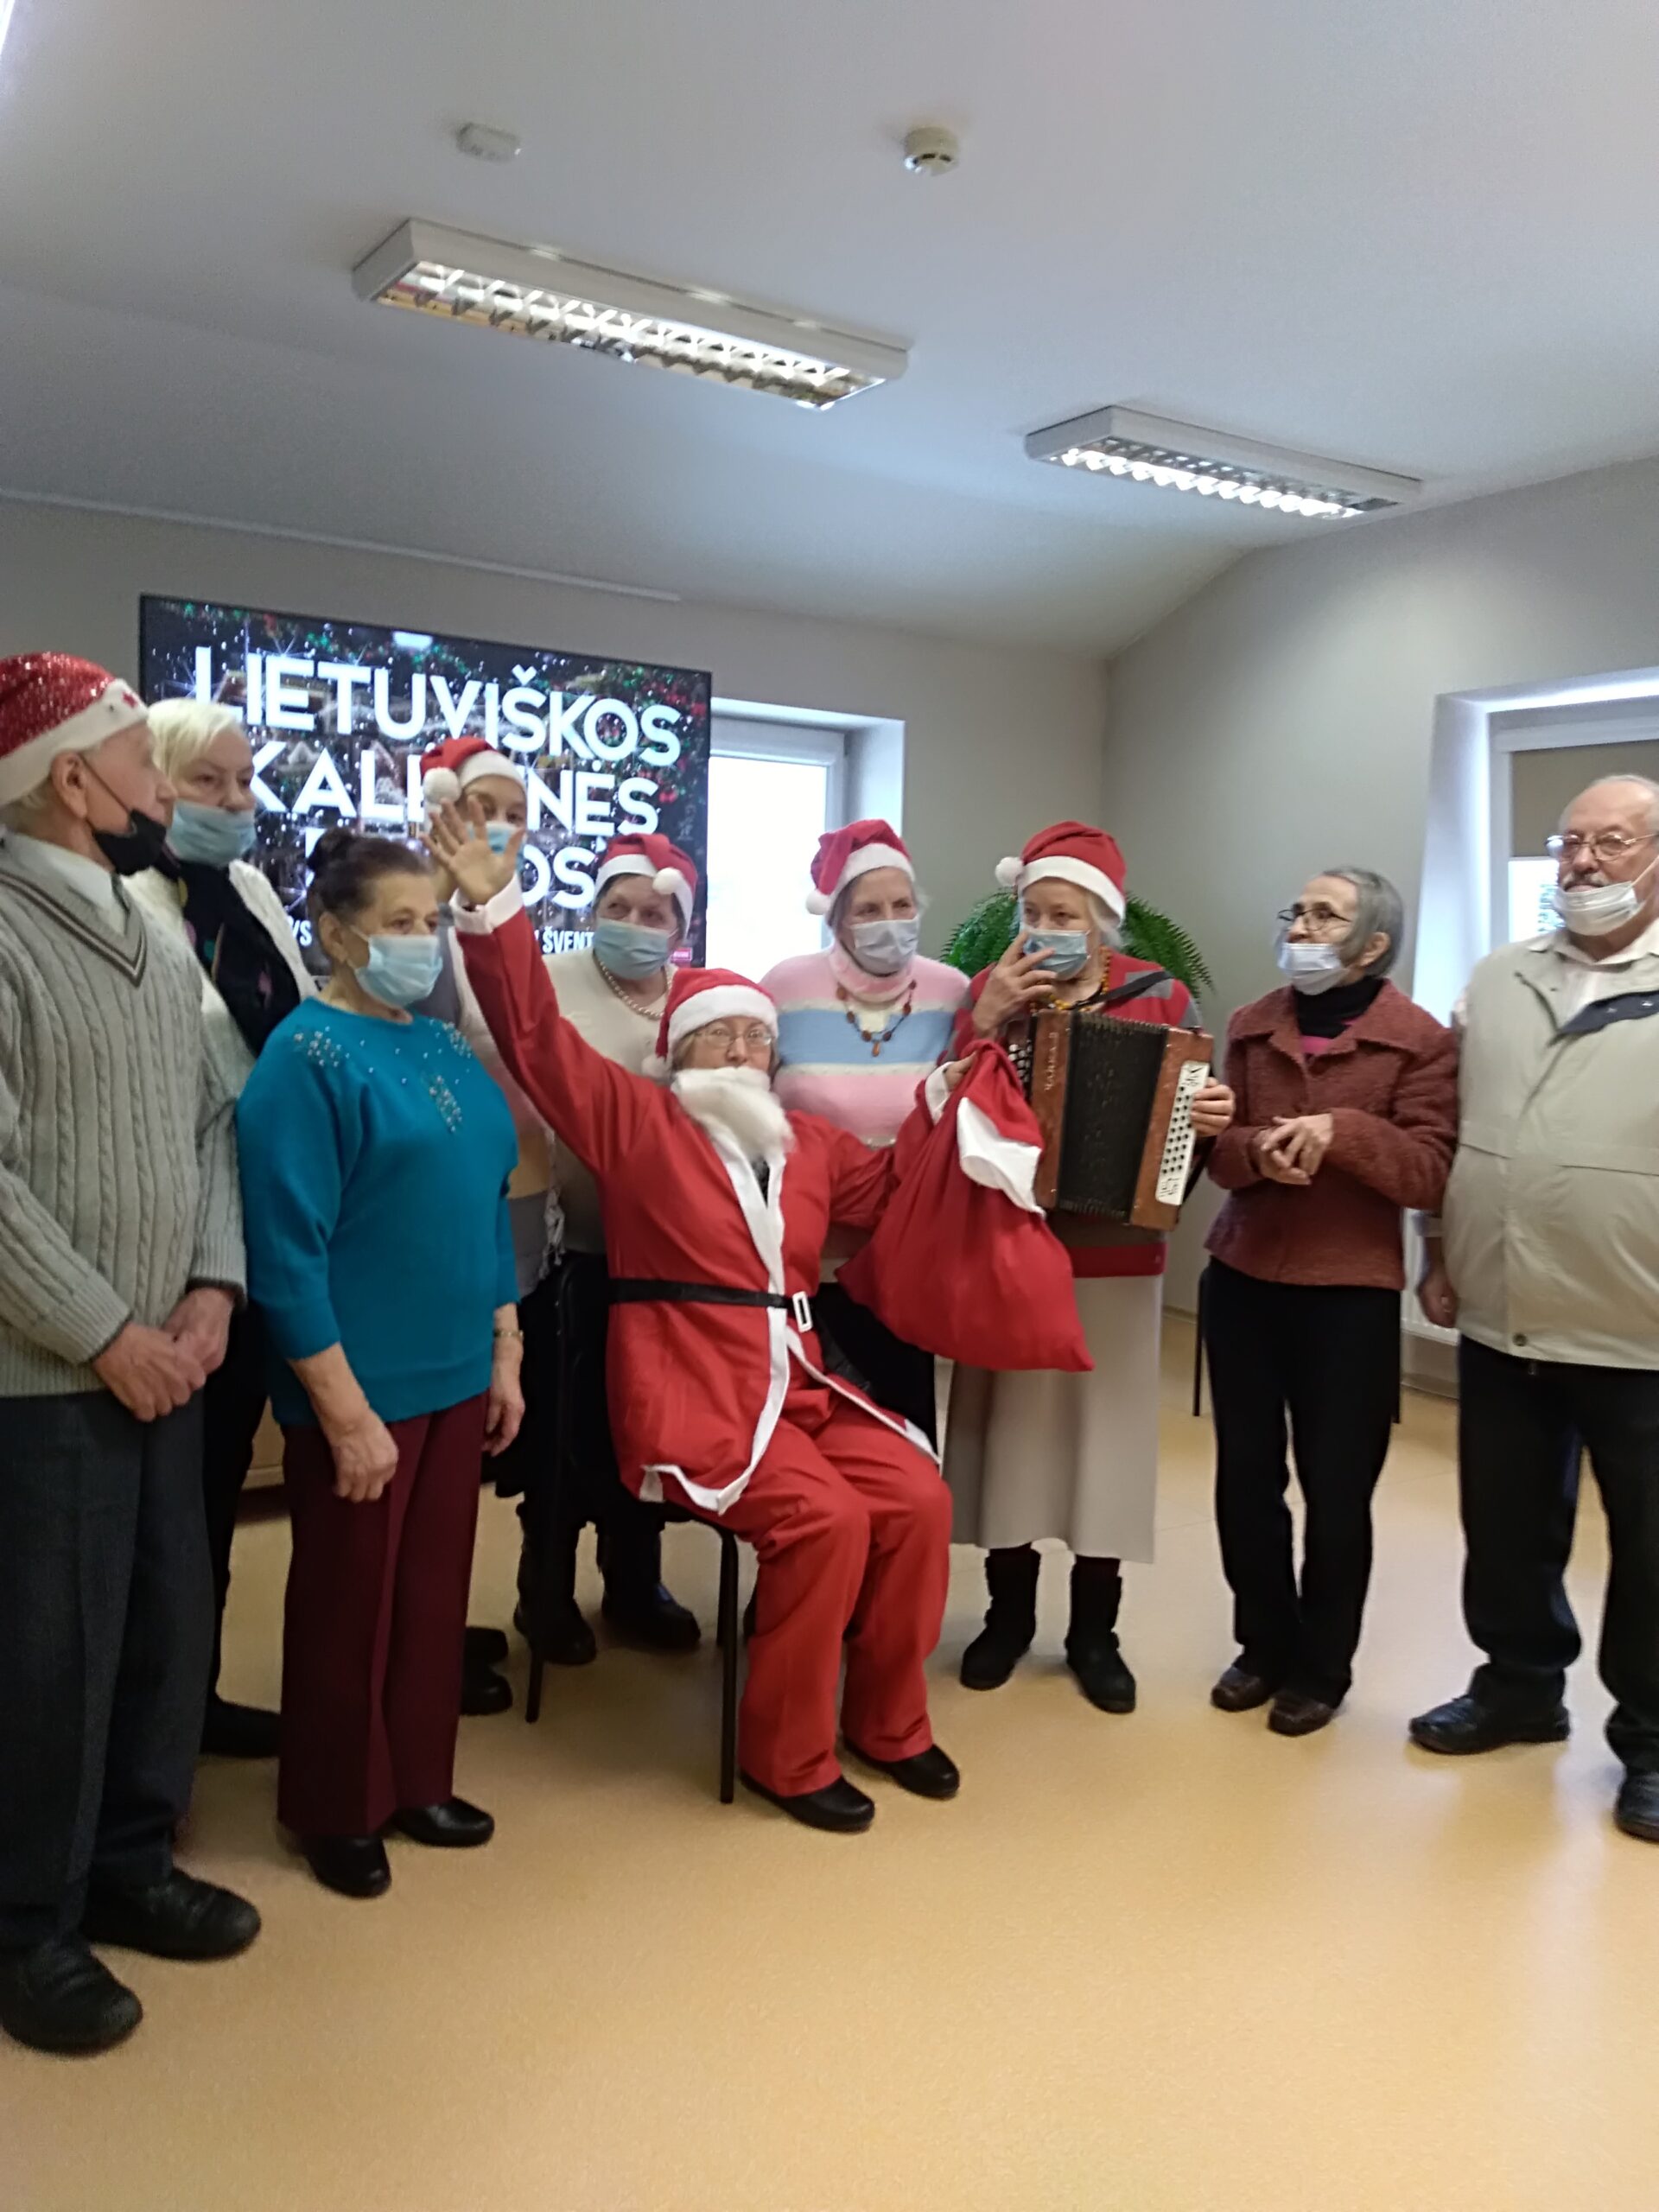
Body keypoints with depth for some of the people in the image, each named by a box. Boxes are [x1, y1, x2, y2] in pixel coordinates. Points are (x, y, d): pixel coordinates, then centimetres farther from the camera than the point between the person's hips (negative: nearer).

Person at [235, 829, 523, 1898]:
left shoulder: (448, 1049, 8)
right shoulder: (305, 1057, -13)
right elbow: (287, 1252, -17)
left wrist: (505, 1354, 11)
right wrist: (346, 1412, -18)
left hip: (455, 1376, 7)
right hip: (362, 1389, -6)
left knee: (435, 1591, 17)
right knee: (349, 1603, 10)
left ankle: (419, 1782, 35)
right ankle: (337, 1811, 29)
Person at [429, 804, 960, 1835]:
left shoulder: (808, 1140, 16)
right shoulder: (636, 1120, 0)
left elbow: (901, 1187, 26)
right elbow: (537, 1035, -9)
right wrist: (495, 906, -17)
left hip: (803, 1383, 6)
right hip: (694, 1390, -6)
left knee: (918, 1500, -10)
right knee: (824, 1520, -24)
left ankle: (889, 1720, 13)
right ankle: (786, 1752, -2)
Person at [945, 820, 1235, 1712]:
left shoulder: (1159, 997, -1)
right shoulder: (990, 990, 2)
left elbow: (1191, 1116, 2)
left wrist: (1212, 1120, -20)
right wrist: (989, 1022, -18)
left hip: (1116, 1258, 0)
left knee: (1104, 1432, 6)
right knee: (1008, 1427, 6)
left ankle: (1094, 1633, 22)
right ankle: (1007, 1614, 25)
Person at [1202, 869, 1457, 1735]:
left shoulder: (1421, 1042, -6)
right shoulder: (1253, 1026, 8)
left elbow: (1433, 1172, -12)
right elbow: (1215, 1146, 5)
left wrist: (1341, 1130, -25)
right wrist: (1256, 1152, -18)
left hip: (1350, 1291, -4)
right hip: (1241, 1279, 4)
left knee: (1336, 1488, 6)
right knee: (1245, 1474, 10)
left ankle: (1322, 1668, 25)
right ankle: (1263, 1646, 29)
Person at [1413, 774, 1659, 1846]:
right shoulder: (1498, 982, 10)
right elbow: (1449, 1128, 15)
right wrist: (1443, 1254, 12)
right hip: (1500, 1321, 5)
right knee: (1507, 1526, 17)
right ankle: (1521, 1684, 37)